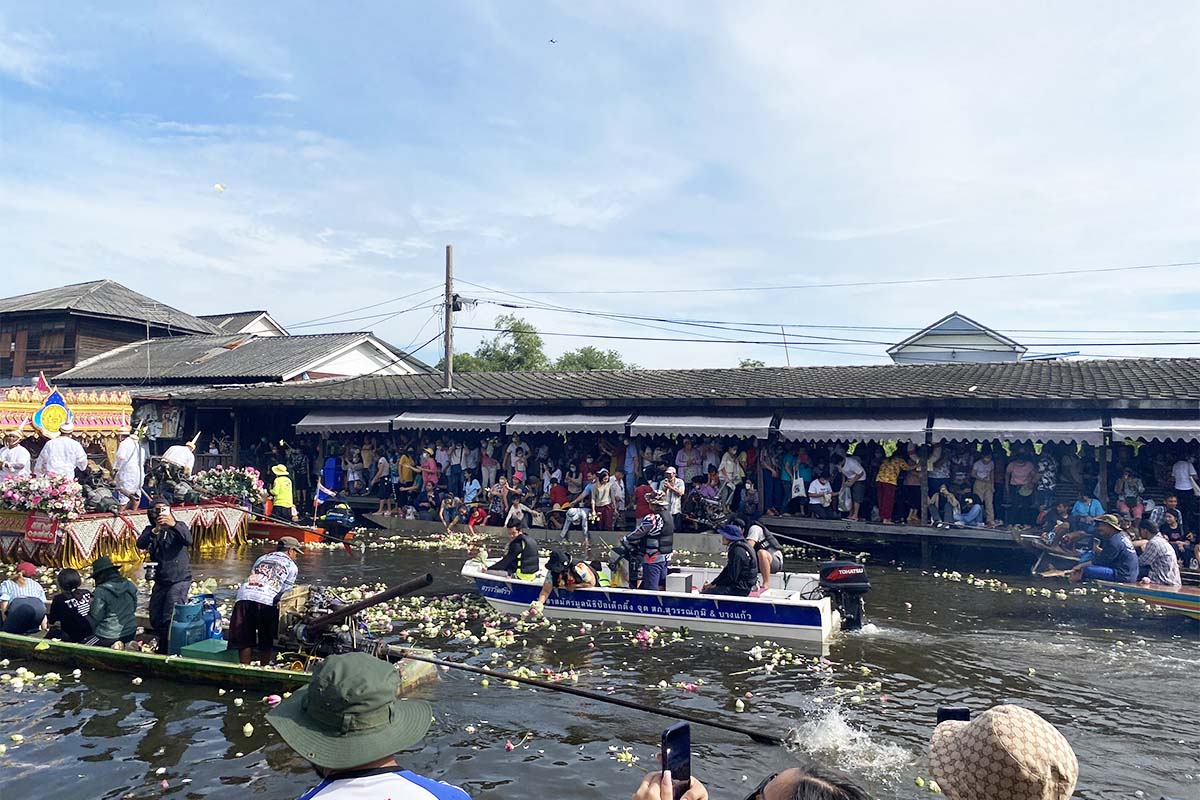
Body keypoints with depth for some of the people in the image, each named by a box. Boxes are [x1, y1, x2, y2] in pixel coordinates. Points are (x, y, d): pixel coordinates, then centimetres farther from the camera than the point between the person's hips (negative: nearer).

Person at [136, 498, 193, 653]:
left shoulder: (179, 525, -4)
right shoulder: (150, 530, 6)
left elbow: (188, 541, -23)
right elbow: (140, 544, -14)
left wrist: (174, 525, -39)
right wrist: (155, 531, -32)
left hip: (180, 579, -5)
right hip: (160, 581, 5)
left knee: (169, 619, -15)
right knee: (155, 619, 12)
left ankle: (166, 649, -5)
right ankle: (162, 645, 33)